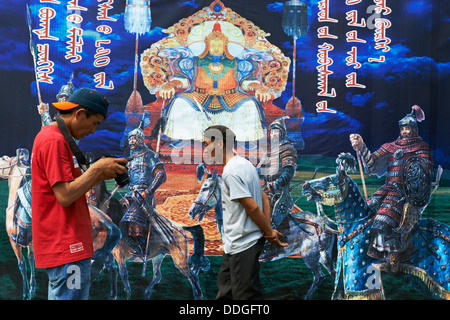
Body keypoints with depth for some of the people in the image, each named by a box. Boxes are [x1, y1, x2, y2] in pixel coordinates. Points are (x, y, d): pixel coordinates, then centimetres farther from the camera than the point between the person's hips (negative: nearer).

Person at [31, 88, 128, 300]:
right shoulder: (54, 140, -15)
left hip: (65, 245, 11)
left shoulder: (53, 137, 17)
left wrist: (98, 176, 5)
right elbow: (65, 196, -21)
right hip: (66, 248, -11)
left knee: (60, 294, 16)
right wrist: (97, 169, -12)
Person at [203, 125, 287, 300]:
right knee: (225, 287, 20)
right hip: (235, 243, 10)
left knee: (246, 294, 1)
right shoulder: (244, 163, 11)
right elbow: (264, 200, 11)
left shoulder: (231, 171, -20)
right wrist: (268, 231, 6)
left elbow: (252, 207, -21)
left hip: (242, 244, -10)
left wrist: (269, 232, -9)